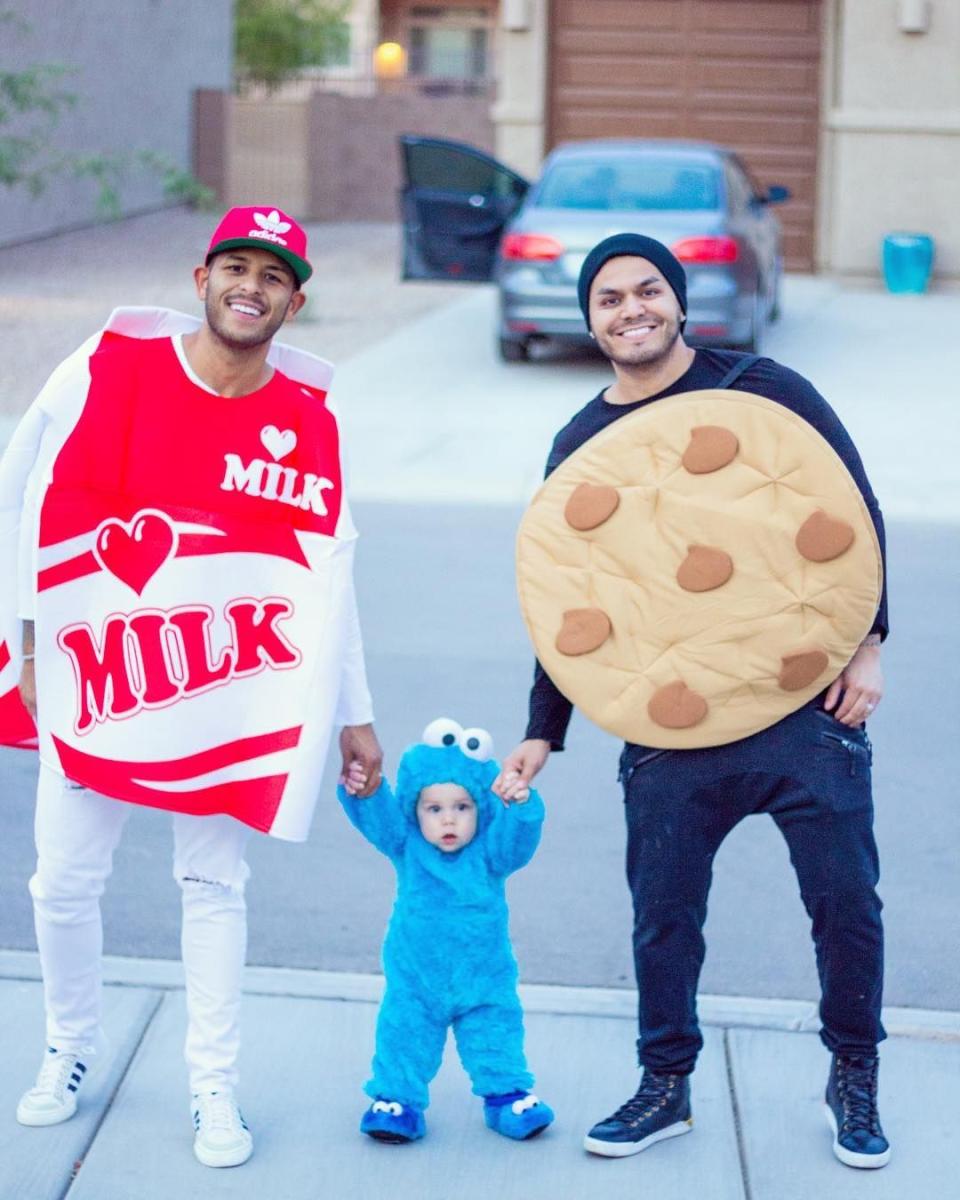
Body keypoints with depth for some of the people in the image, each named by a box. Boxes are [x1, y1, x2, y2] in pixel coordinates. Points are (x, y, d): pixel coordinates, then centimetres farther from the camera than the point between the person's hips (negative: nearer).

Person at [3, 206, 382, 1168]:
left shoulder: (309, 417, -3)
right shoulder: (108, 368, -7)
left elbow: (329, 574, 2)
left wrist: (353, 714, 3)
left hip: (230, 693, 0)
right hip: (93, 674, 0)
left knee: (214, 888, 7)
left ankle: (215, 1091, 19)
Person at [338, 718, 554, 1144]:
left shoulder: (490, 851, -13)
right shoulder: (406, 846, -11)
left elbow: (517, 836, -31)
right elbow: (379, 815, -25)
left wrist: (521, 804, -52)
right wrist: (360, 790, -47)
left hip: (485, 979, 0)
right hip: (415, 981, 0)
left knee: (496, 1036, 11)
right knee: (404, 1035, 7)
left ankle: (505, 1093, 29)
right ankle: (397, 1098, 22)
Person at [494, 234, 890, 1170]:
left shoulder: (763, 391, -2)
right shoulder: (580, 446, 8)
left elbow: (856, 515, -1)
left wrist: (867, 643, -8)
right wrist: (543, 733, 11)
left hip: (803, 703, -2)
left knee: (845, 900, 3)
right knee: (662, 916, 6)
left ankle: (854, 1078, 24)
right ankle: (664, 1086, 26)